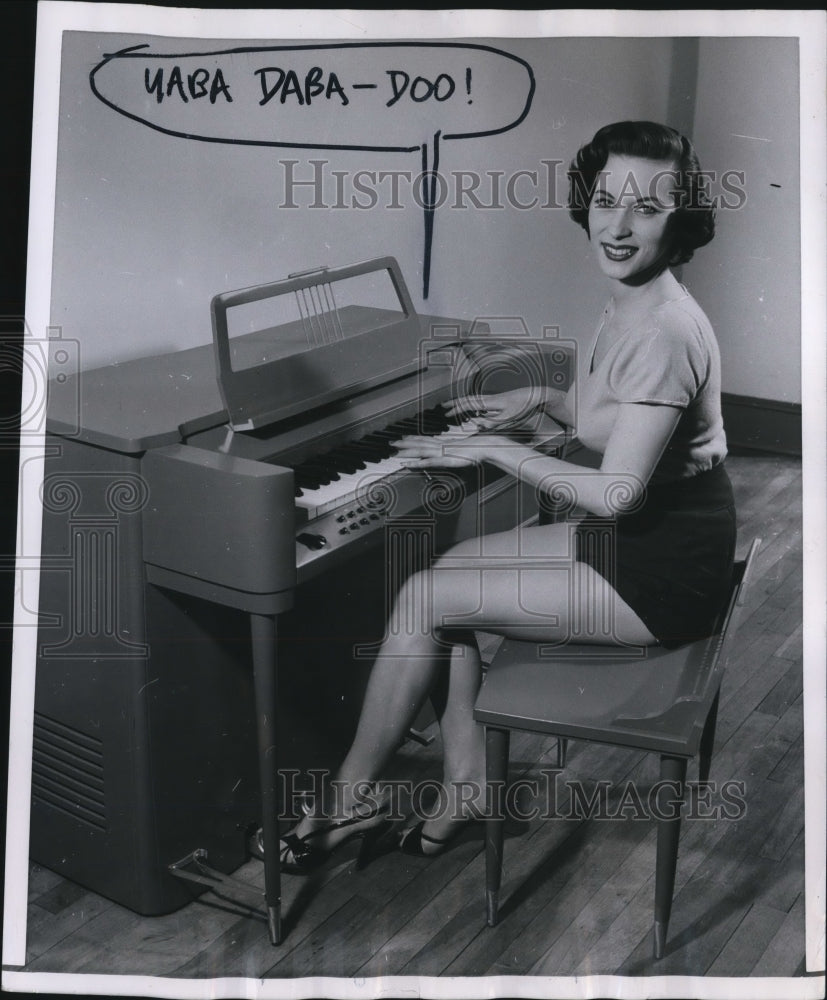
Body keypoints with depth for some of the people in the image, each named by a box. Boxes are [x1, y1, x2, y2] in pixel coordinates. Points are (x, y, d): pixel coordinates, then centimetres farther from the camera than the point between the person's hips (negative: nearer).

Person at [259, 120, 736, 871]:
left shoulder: (662, 331, -26)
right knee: (449, 570, 4)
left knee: (424, 598, -9)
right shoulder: (630, 306, 4)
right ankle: (468, 782, 10)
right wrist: (540, 400, 8)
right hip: (635, 536, 9)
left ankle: (351, 798, 10)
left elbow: (616, 494, -27)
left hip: (663, 569, -9)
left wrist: (493, 449, -18)